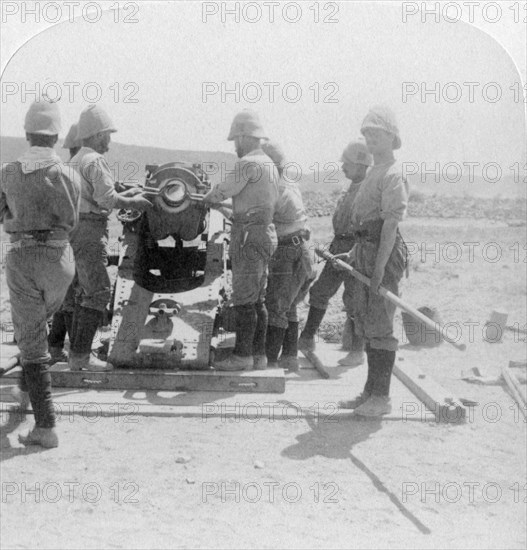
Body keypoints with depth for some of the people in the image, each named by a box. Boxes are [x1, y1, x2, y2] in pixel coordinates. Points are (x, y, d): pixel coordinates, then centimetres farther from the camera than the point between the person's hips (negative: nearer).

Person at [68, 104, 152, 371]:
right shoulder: (95, 161, -13)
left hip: (74, 229, 10)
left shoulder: (76, 160, 18)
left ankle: (77, 352, 16)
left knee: (84, 292, 13)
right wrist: (135, 202, -4)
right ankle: (80, 355, -9)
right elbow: (107, 199, -20)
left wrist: (127, 194, 21)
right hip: (89, 232, -10)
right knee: (99, 293, -8)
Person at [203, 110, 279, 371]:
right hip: (266, 231, 10)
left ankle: (242, 355, -2)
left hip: (249, 234, -10)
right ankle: (258, 354, 16)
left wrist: (205, 199, 13)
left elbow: (222, 191, -8)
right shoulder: (270, 164, 16)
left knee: (244, 299, -6)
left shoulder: (248, 163, -13)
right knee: (257, 299, 11)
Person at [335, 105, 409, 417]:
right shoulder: (375, 173, 19)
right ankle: (371, 392, 22)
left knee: (380, 326, -6)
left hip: (384, 253, -10)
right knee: (367, 324, 13)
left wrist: (379, 267, -24)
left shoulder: (393, 174, -12)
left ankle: (381, 397, 2)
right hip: (367, 251, 10)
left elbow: (391, 224, -19)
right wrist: (353, 256, 22)